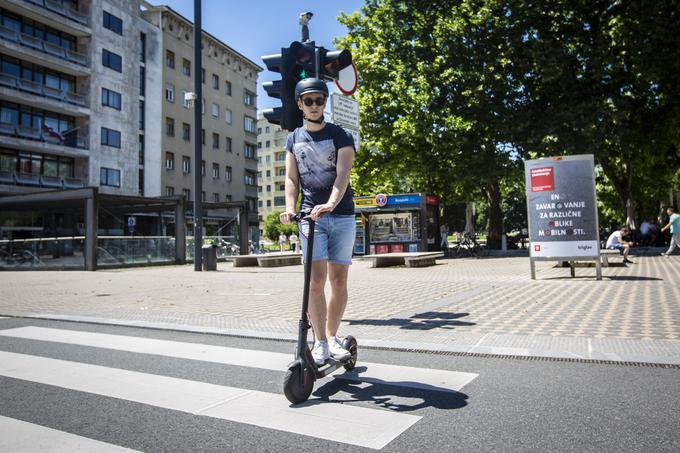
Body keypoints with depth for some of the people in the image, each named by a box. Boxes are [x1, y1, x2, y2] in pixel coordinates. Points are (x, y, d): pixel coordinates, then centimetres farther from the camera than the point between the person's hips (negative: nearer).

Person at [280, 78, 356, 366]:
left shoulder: (340, 136, 3)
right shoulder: (294, 139, 14)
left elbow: (343, 174, -12)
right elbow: (291, 179, 9)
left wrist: (330, 204, -31)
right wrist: (290, 208, -11)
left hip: (341, 215, -1)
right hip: (310, 215, 1)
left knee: (339, 280, 2)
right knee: (316, 279, -9)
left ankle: (332, 337, 16)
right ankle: (320, 342, -2)